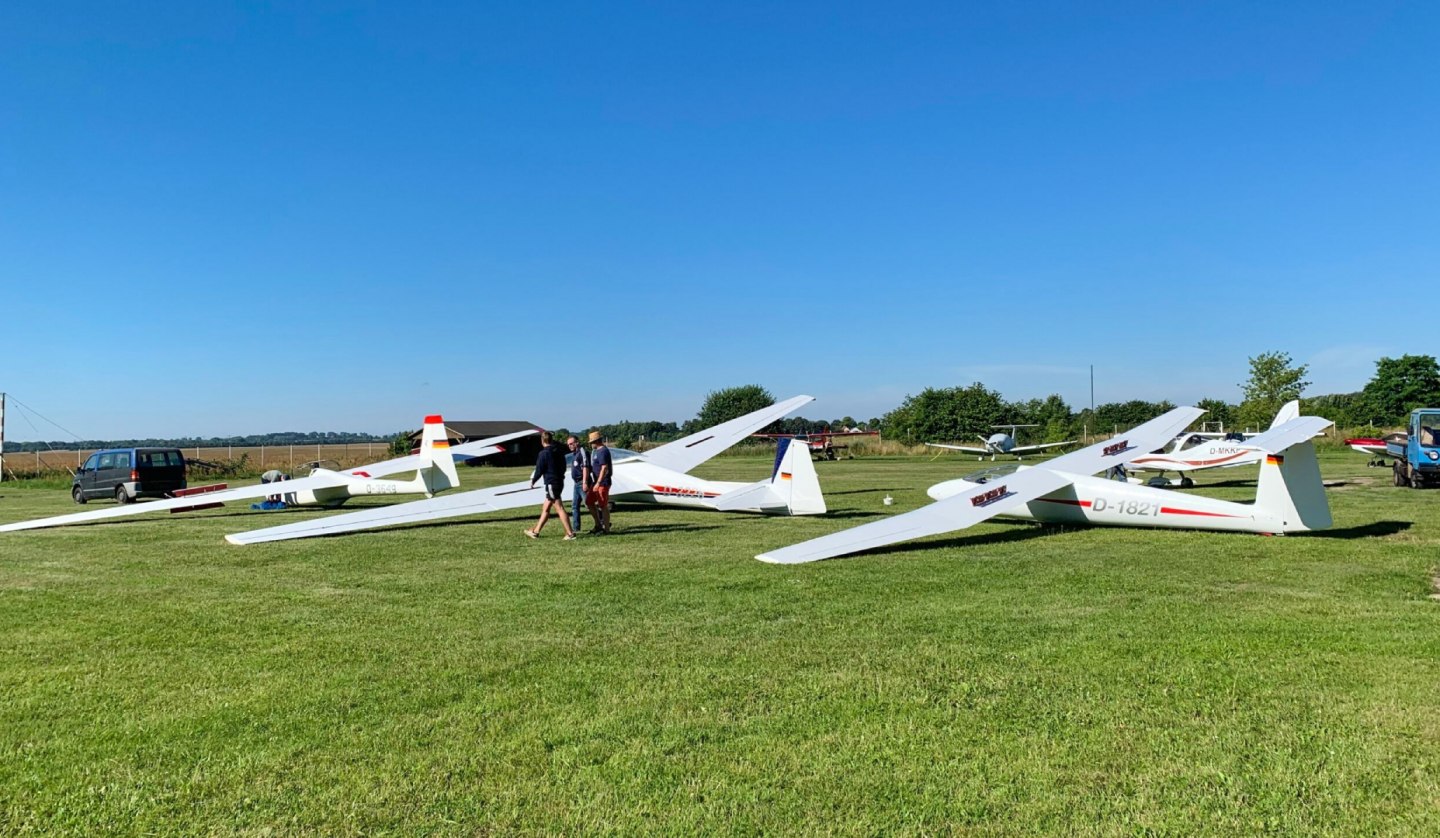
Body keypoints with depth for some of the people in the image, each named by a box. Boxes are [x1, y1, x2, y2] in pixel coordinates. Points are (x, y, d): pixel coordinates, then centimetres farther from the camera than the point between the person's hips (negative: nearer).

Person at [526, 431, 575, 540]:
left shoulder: (544, 453, -14)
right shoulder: (559, 452, 9)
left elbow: (539, 470, -10)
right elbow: (563, 467, 15)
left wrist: (532, 481, 6)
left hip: (551, 484, -8)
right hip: (560, 482, 8)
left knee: (559, 508, -8)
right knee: (545, 508, 16)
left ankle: (570, 533, -10)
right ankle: (536, 531, 25)